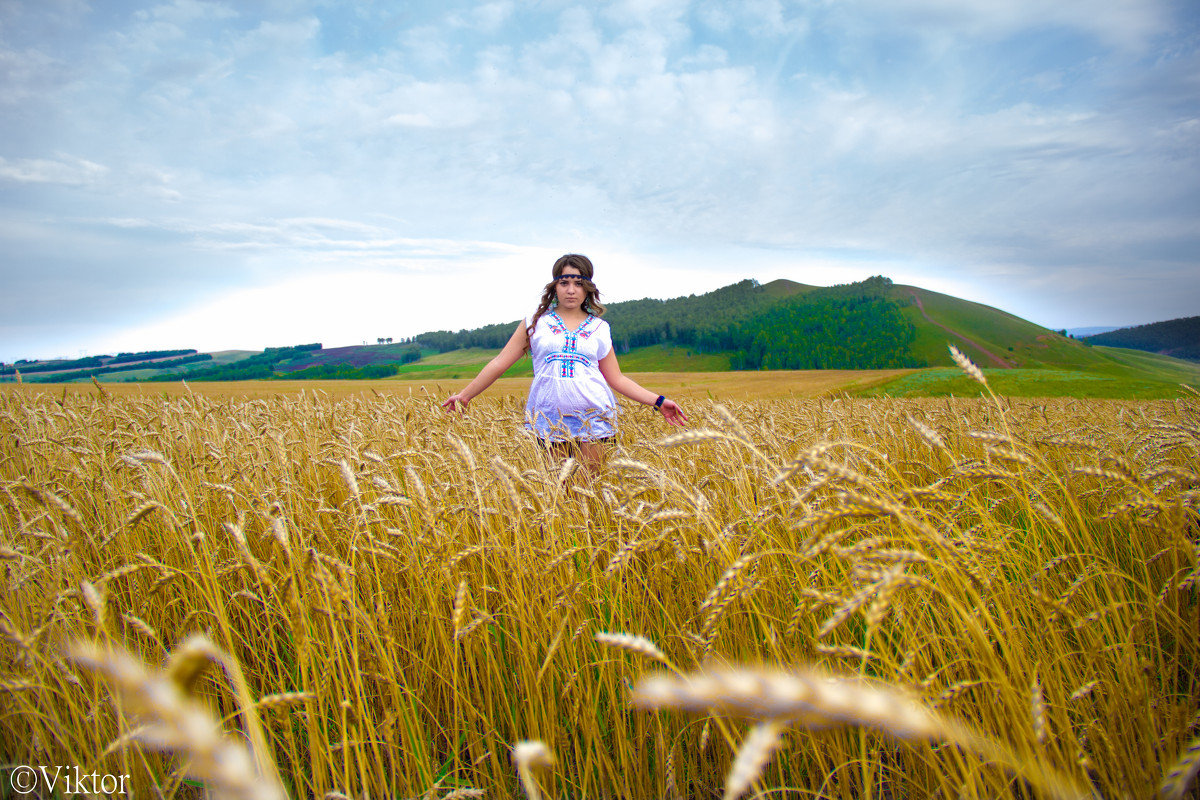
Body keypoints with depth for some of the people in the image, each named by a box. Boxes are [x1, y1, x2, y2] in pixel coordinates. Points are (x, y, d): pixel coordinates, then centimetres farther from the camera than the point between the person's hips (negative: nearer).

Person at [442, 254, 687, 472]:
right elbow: (500, 363, 8)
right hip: (549, 419, 0)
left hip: (593, 417, 0)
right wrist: (465, 395, 7)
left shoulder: (599, 329, 9)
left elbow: (616, 379, 11)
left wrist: (658, 401, 4)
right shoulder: (535, 323, 6)